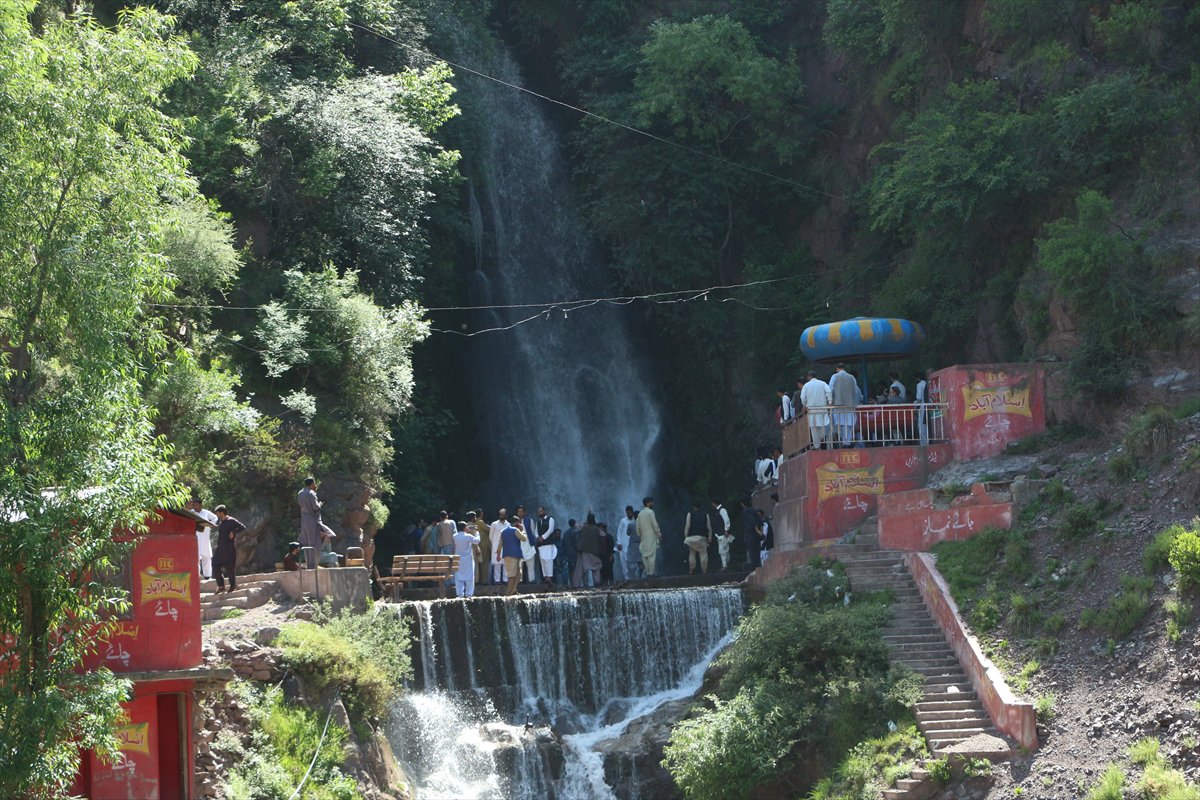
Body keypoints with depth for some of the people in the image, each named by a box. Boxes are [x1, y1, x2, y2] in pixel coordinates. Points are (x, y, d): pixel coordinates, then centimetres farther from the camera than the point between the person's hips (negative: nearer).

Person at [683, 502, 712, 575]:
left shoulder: (690, 514, 3)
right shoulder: (705, 515, 8)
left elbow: (687, 526, -1)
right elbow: (709, 527, 7)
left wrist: (686, 536, 3)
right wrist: (709, 537, 10)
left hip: (692, 537, -1)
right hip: (702, 537, 1)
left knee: (692, 554, 7)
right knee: (703, 554, 0)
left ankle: (692, 570, 3)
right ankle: (704, 570, -5)